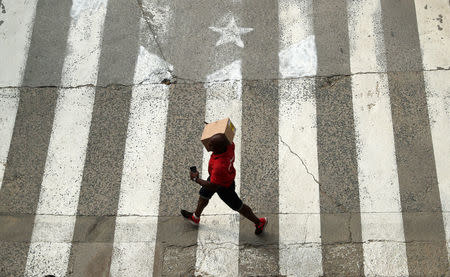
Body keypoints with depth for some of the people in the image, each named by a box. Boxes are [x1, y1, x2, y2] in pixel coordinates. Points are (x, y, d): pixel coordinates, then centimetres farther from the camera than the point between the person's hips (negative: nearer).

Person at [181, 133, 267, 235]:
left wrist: (196, 179, -17)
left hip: (224, 186, -8)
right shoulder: (229, 145, -30)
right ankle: (195, 218, 57)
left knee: (237, 206, 18)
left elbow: (213, 186, -30)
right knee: (203, 195, 29)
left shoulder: (219, 166, -48)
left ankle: (259, 222, 43)